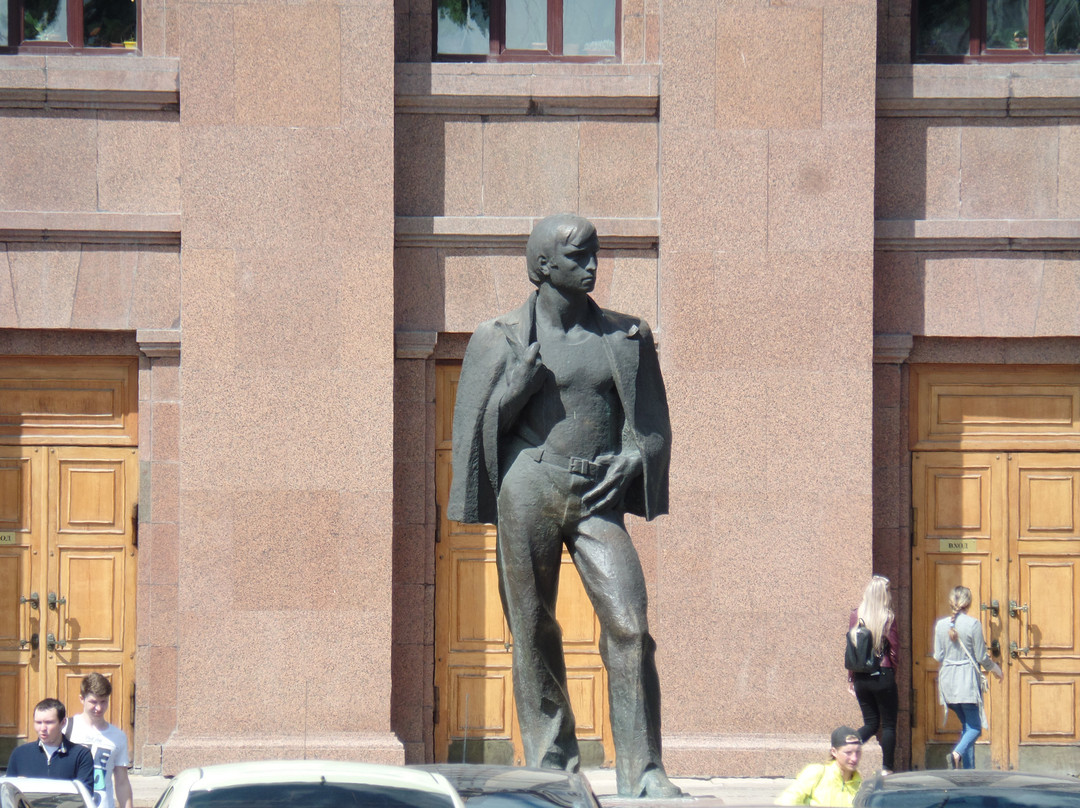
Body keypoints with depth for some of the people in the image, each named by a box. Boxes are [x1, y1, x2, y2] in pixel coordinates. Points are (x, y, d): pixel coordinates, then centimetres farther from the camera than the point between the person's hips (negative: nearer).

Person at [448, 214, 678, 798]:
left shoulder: (624, 336, 13)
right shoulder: (505, 339, 7)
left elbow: (652, 425, 18)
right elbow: (482, 425, 8)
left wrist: (628, 464, -2)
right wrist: (522, 382, -10)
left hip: (598, 496, 1)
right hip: (529, 489, -1)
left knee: (629, 624, -13)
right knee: (533, 633, 1)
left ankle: (640, 772, -11)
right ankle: (550, 765, 10)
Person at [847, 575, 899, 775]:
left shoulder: (856, 615, -1)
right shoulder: (888, 617, -11)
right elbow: (894, 649, -6)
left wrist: (851, 678, 11)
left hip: (861, 677, 4)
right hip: (883, 675, -4)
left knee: (871, 723, 15)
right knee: (889, 724, 8)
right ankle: (887, 768, 8)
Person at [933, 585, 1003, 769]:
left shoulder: (941, 625, 2)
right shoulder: (973, 624, -10)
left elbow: (938, 656, 6)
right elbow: (981, 657, -6)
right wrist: (995, 668, 13)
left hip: (947, 680, 5)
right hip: (967, 680, -5)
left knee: (967, 724, 15)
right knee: (975, 726, 0)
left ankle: (969, 768, 8)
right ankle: (957, 753, -27)